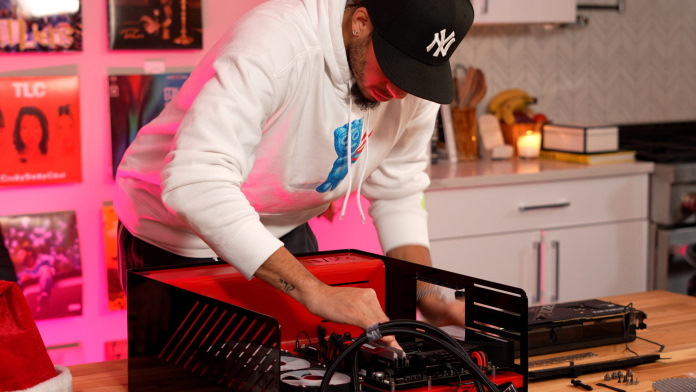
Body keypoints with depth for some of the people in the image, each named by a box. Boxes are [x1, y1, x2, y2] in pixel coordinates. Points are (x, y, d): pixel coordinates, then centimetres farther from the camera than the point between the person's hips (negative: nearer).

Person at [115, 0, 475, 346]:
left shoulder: (414, 72, -14)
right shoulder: (273, 43, -35)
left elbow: (398, 195, -1)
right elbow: (195, 183, -45)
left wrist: (427, 298, -17)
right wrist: (316, 292, -50)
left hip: (282, 232, 6)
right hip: (178, 241, -5)